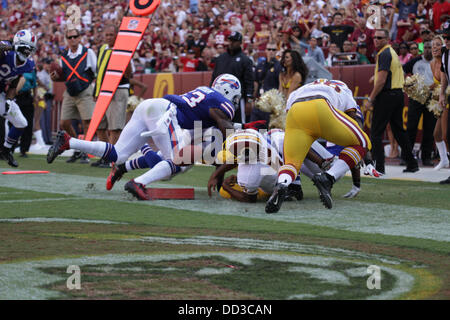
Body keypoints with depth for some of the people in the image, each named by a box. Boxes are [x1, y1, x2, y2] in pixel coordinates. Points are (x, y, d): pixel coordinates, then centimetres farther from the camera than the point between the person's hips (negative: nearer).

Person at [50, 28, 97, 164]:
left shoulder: (88, 53, -4)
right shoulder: (64, 56, 10)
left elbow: (97, 72, -2)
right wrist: (56, 77, -2)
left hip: (85, 92, -5)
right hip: (69, 94, 5)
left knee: (87, 122, -8)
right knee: (64, 123, 2)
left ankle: (85, 153, 2)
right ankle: (78, 150, 21)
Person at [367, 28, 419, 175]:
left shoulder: (384, 54, -13)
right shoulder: (393, 52, 18)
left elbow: (381, 80, -19)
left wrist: (370, 99, -14)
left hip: (387, 95, -10)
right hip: (399, 94, 10)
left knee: (376, 132, -7)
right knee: (399, 130, 15)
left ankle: (379, 167, -10)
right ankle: (412, 164, 17)